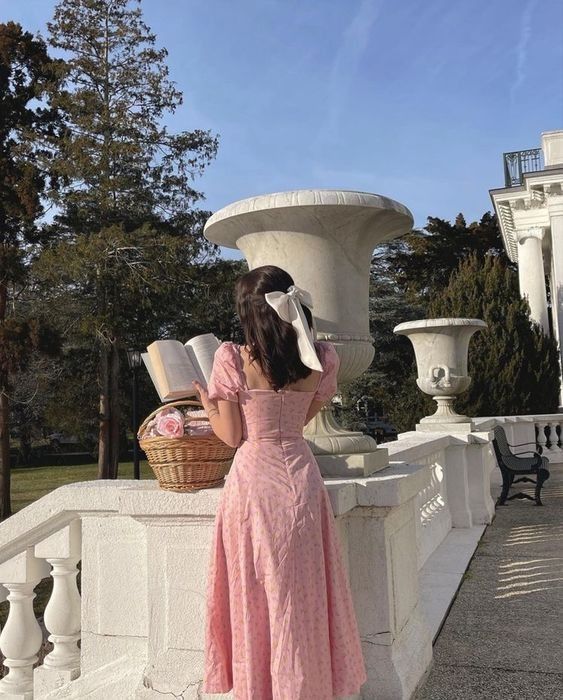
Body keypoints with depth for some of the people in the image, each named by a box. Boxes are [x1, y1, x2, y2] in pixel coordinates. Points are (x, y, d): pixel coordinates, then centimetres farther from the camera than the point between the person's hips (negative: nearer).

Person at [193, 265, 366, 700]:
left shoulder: (232, 359, -11)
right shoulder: (321, 359, -2)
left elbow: (232, 436, -7)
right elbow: (304, 418, 9)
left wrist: (207, 402, 10)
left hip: (253, 480, -3)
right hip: (301, 476, 3)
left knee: (256, 593, 11)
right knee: (303, 591, 15)